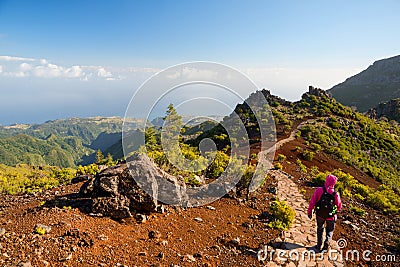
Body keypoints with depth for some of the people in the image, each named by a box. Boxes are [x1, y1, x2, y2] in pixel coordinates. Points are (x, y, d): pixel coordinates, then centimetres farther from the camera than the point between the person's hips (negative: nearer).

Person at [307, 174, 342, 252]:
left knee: (320, 229, 24)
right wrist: (336, 211, 15)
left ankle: (319, 246, 29)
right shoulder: (335, 194, -21)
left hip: (320, 214, 1)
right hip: (331, 216, -1)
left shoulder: (319, 190, -20)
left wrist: (309, 212, 0)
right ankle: (326, 245, 15)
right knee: (330, 231, 24)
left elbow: (312, 202, -14)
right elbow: (339, 206, -9)